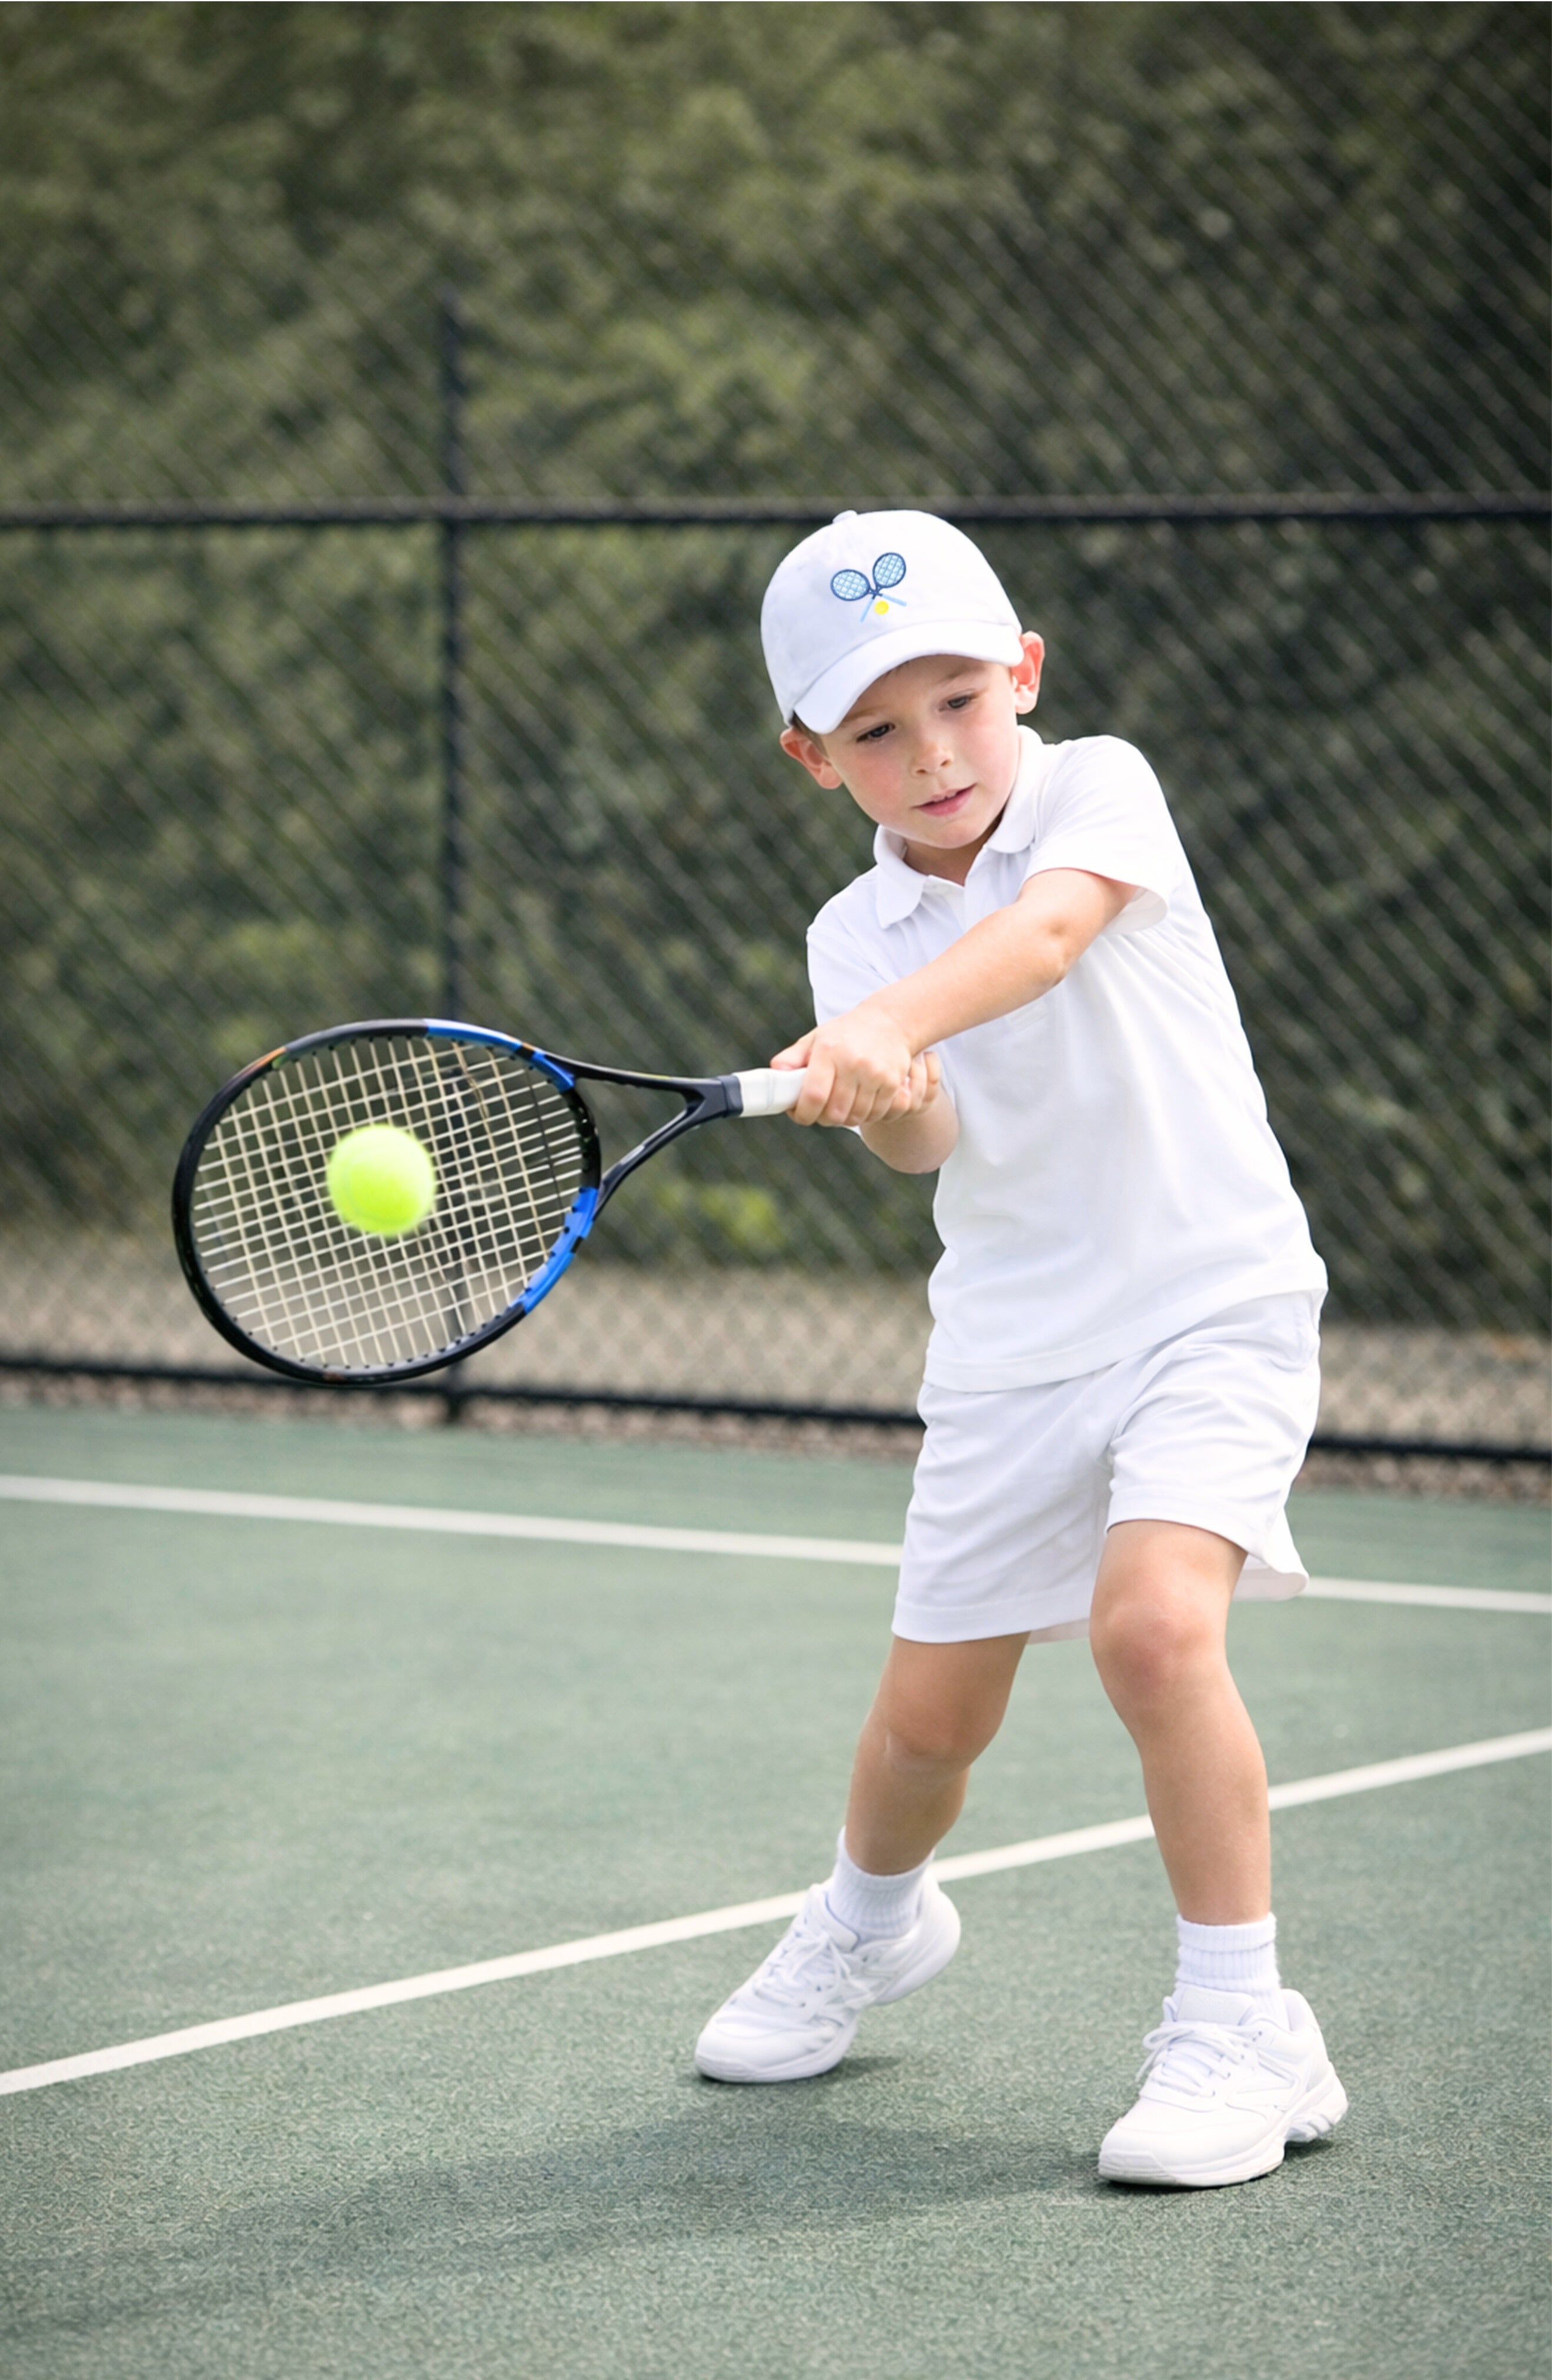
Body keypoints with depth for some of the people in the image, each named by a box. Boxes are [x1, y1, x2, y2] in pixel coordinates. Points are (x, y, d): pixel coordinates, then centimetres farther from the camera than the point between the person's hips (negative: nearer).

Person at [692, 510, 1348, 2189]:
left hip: (1209, 1305, -4)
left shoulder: (1096, 788, -8)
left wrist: (885, 1022, -47)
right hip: (1011, 1343, 4)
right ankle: (869, 1923, 41)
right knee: (929, 1713, 7)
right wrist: (881, 1100, -36)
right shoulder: (854, 934, 3)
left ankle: (1242, 2028, -14)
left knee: (1151, 1615, -26)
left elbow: (1046, 926, -31)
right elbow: (924, 1148, -13)